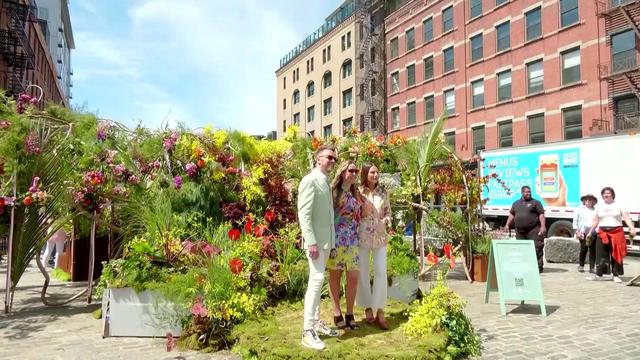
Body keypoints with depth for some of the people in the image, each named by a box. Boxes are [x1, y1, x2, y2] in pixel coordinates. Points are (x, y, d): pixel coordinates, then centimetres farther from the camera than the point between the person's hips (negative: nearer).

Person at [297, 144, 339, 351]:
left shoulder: (326, 182, 15)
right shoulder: (310, 180, -11)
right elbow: (304, 214, -18)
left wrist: (330, 242, 14)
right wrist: (311, 242, -24)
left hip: (326, 240, 9)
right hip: (316, 240, -9)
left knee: (318, 280, 14)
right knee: (317, 279, -11)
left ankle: (316, 321, 25)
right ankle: (307, 331, -6)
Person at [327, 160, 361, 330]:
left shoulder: (356, 194, 13)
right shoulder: (334, 191, -5)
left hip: (352, 241, 5)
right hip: (336, 239, -5)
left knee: (353, 278, 3)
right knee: (335, 277, 5)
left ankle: (350, 314, 17)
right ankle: (337, 315, 15)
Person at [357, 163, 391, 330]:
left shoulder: (383, 192, 8)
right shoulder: (358, 192, -1)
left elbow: (388, 211, 13)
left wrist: (386, 220, -6)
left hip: (380, 236, 2)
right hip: (362, 236, -2)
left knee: (381, 272, -2)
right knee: (363, 273, 4)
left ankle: (380, 311, 6)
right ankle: (368, 308, 18)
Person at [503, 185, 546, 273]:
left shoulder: (536, 203, 3)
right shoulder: (516, 203, 17)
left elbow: (541, 214, -3)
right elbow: (512, 214, 22)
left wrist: (543, 226, -13)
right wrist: (507, 224, 13)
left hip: (533, 230, -4)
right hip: (520, 231, 5)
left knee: (536, 248, -8)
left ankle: (538, 267, -4)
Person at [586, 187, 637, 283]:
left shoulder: (619, 206, 4)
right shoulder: (599, 207, 13)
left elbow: (626, 218, -6)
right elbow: (595, 221, 15)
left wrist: (632, 228, -21)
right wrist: (590, 232, 12)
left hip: (616, 233, -2)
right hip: (603, 233, 2)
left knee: (616, 254, -1)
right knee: (601, 254, -1)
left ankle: (616, 275, 7)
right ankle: (598, 275, 2)